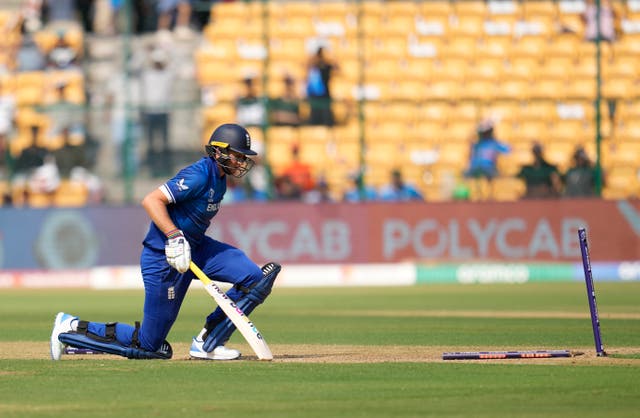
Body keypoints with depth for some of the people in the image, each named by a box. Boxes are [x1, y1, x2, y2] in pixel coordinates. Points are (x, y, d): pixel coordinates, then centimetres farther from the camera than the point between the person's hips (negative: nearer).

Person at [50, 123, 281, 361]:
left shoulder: (219, 178, 7)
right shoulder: (199, 176, -21)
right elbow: (151, 200, -28)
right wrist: (175, 236, -36)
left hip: (194, 249, 9)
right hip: (163, 259, -9)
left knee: (255, 278, -9)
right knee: (149, 345, -4)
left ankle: (207, 343, -2)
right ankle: (73, 328, 12)